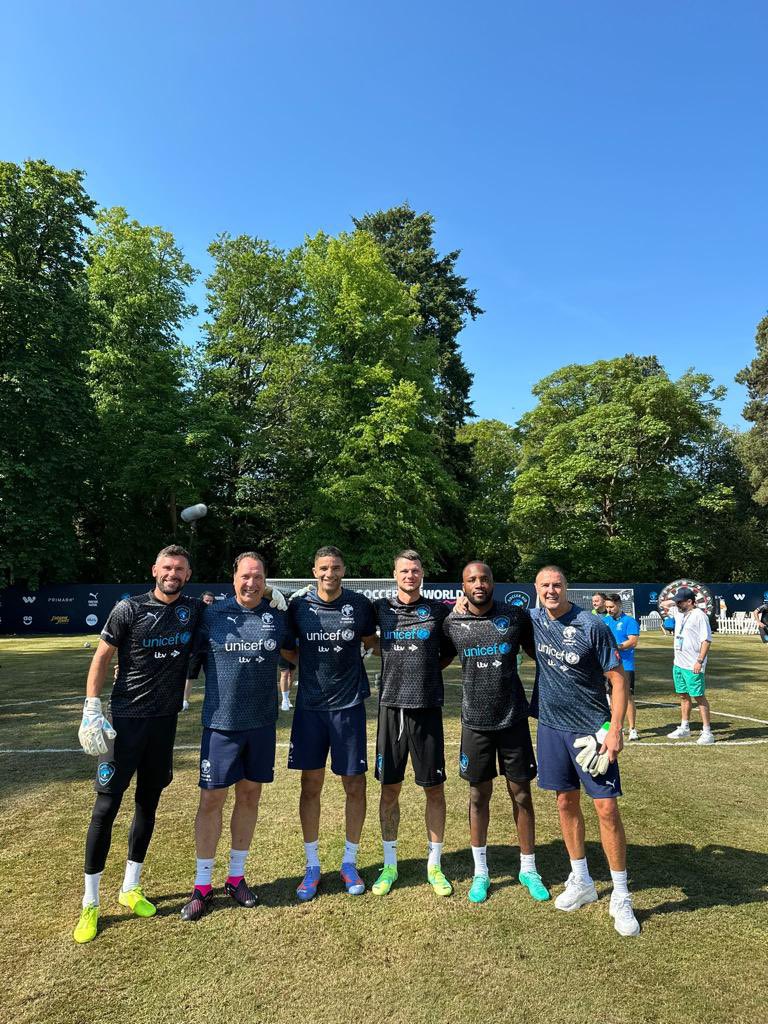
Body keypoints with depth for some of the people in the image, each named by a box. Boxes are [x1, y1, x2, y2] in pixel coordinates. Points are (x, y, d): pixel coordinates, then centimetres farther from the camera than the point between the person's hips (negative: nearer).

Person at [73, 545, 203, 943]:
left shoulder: (194, 610, 0)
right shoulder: (129, 609, -9)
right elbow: (102, 658, -3)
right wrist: (92, 709, -8)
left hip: (166, 720, 4)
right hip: (127, 718, -3)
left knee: (148, 804, 14)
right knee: (106, 806, 1)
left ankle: (130, 888, 32)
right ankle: (90, 903, 18)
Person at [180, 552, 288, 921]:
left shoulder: (278, 618, 2)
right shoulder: (212, 616, -5)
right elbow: (190, 660, 3)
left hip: (262, 722, 3)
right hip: (221, 721, -2)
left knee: (249, 796, 12)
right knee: (211, 799, 4)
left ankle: (236, 876, 30)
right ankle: (202, 885, 22)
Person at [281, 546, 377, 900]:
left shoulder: (359, 604, -3)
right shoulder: (299, 606, -2)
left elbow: (371, 642, 12)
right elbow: (287, 649, 10)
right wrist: (313, 663, -3)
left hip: (349, 704, 0)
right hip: (310, 705, 1)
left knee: (355, 785, 7)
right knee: (311, 785, 8)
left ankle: (349, 862, 27)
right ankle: (312, 866, 26)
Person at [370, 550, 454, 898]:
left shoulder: (438, 611, 2)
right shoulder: (381, 608, 4)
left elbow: (450, 651, 14)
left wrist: (427, 669, 2)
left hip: (427, 707, 0)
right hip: (391, 706, 1)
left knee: (434, 788, 8)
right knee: (389, 788, 9)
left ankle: (434, 864, 26)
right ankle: (390, 864, 27)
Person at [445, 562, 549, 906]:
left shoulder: (516, 616, -5)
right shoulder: (452, 623, -4)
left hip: (513, 719, 0)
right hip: (475, 722, 0)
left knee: (521, 794, 11)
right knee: (479, 796, 12)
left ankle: (528, 869, 31)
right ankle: (480, 872, 30)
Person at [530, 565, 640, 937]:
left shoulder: (592, 626, -15)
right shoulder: (533, 619, -1)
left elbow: (617, 678, -11)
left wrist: (615, 729, -16)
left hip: (592, 730, -4)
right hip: (552, 726, 4)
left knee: (607, 808, -2)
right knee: (566, 802, 14)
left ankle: (621, 897, 16)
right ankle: (581, 882, 32)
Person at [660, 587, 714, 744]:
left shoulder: (699, 615, -15)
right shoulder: (678, 612, 9)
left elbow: (706, 640, -18)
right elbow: (664, 604, 25)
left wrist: (700, 661, -23)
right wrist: (675, 601, 7)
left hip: (693, 666, -8)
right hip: (678, 663, 8)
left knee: (699, 697, -4)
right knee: (683, 696, 16)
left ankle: (707, 732, 3)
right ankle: (684, 728, 26)